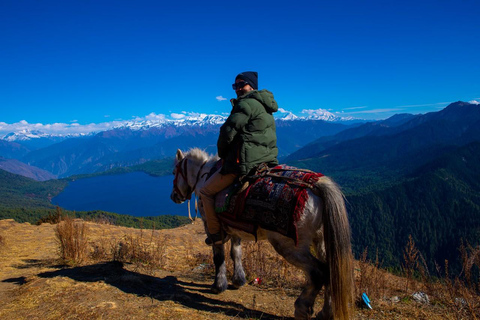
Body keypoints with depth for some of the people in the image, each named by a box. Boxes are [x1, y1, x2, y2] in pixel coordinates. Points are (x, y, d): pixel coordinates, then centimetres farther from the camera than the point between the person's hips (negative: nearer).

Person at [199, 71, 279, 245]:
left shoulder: (246, 104, -11)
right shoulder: (264, 107, 20)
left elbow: (228, 131, -14)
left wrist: (222, 153, 5)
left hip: (245, 162, -10)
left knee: (206, 192, 5)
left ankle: (216, 234, 10)